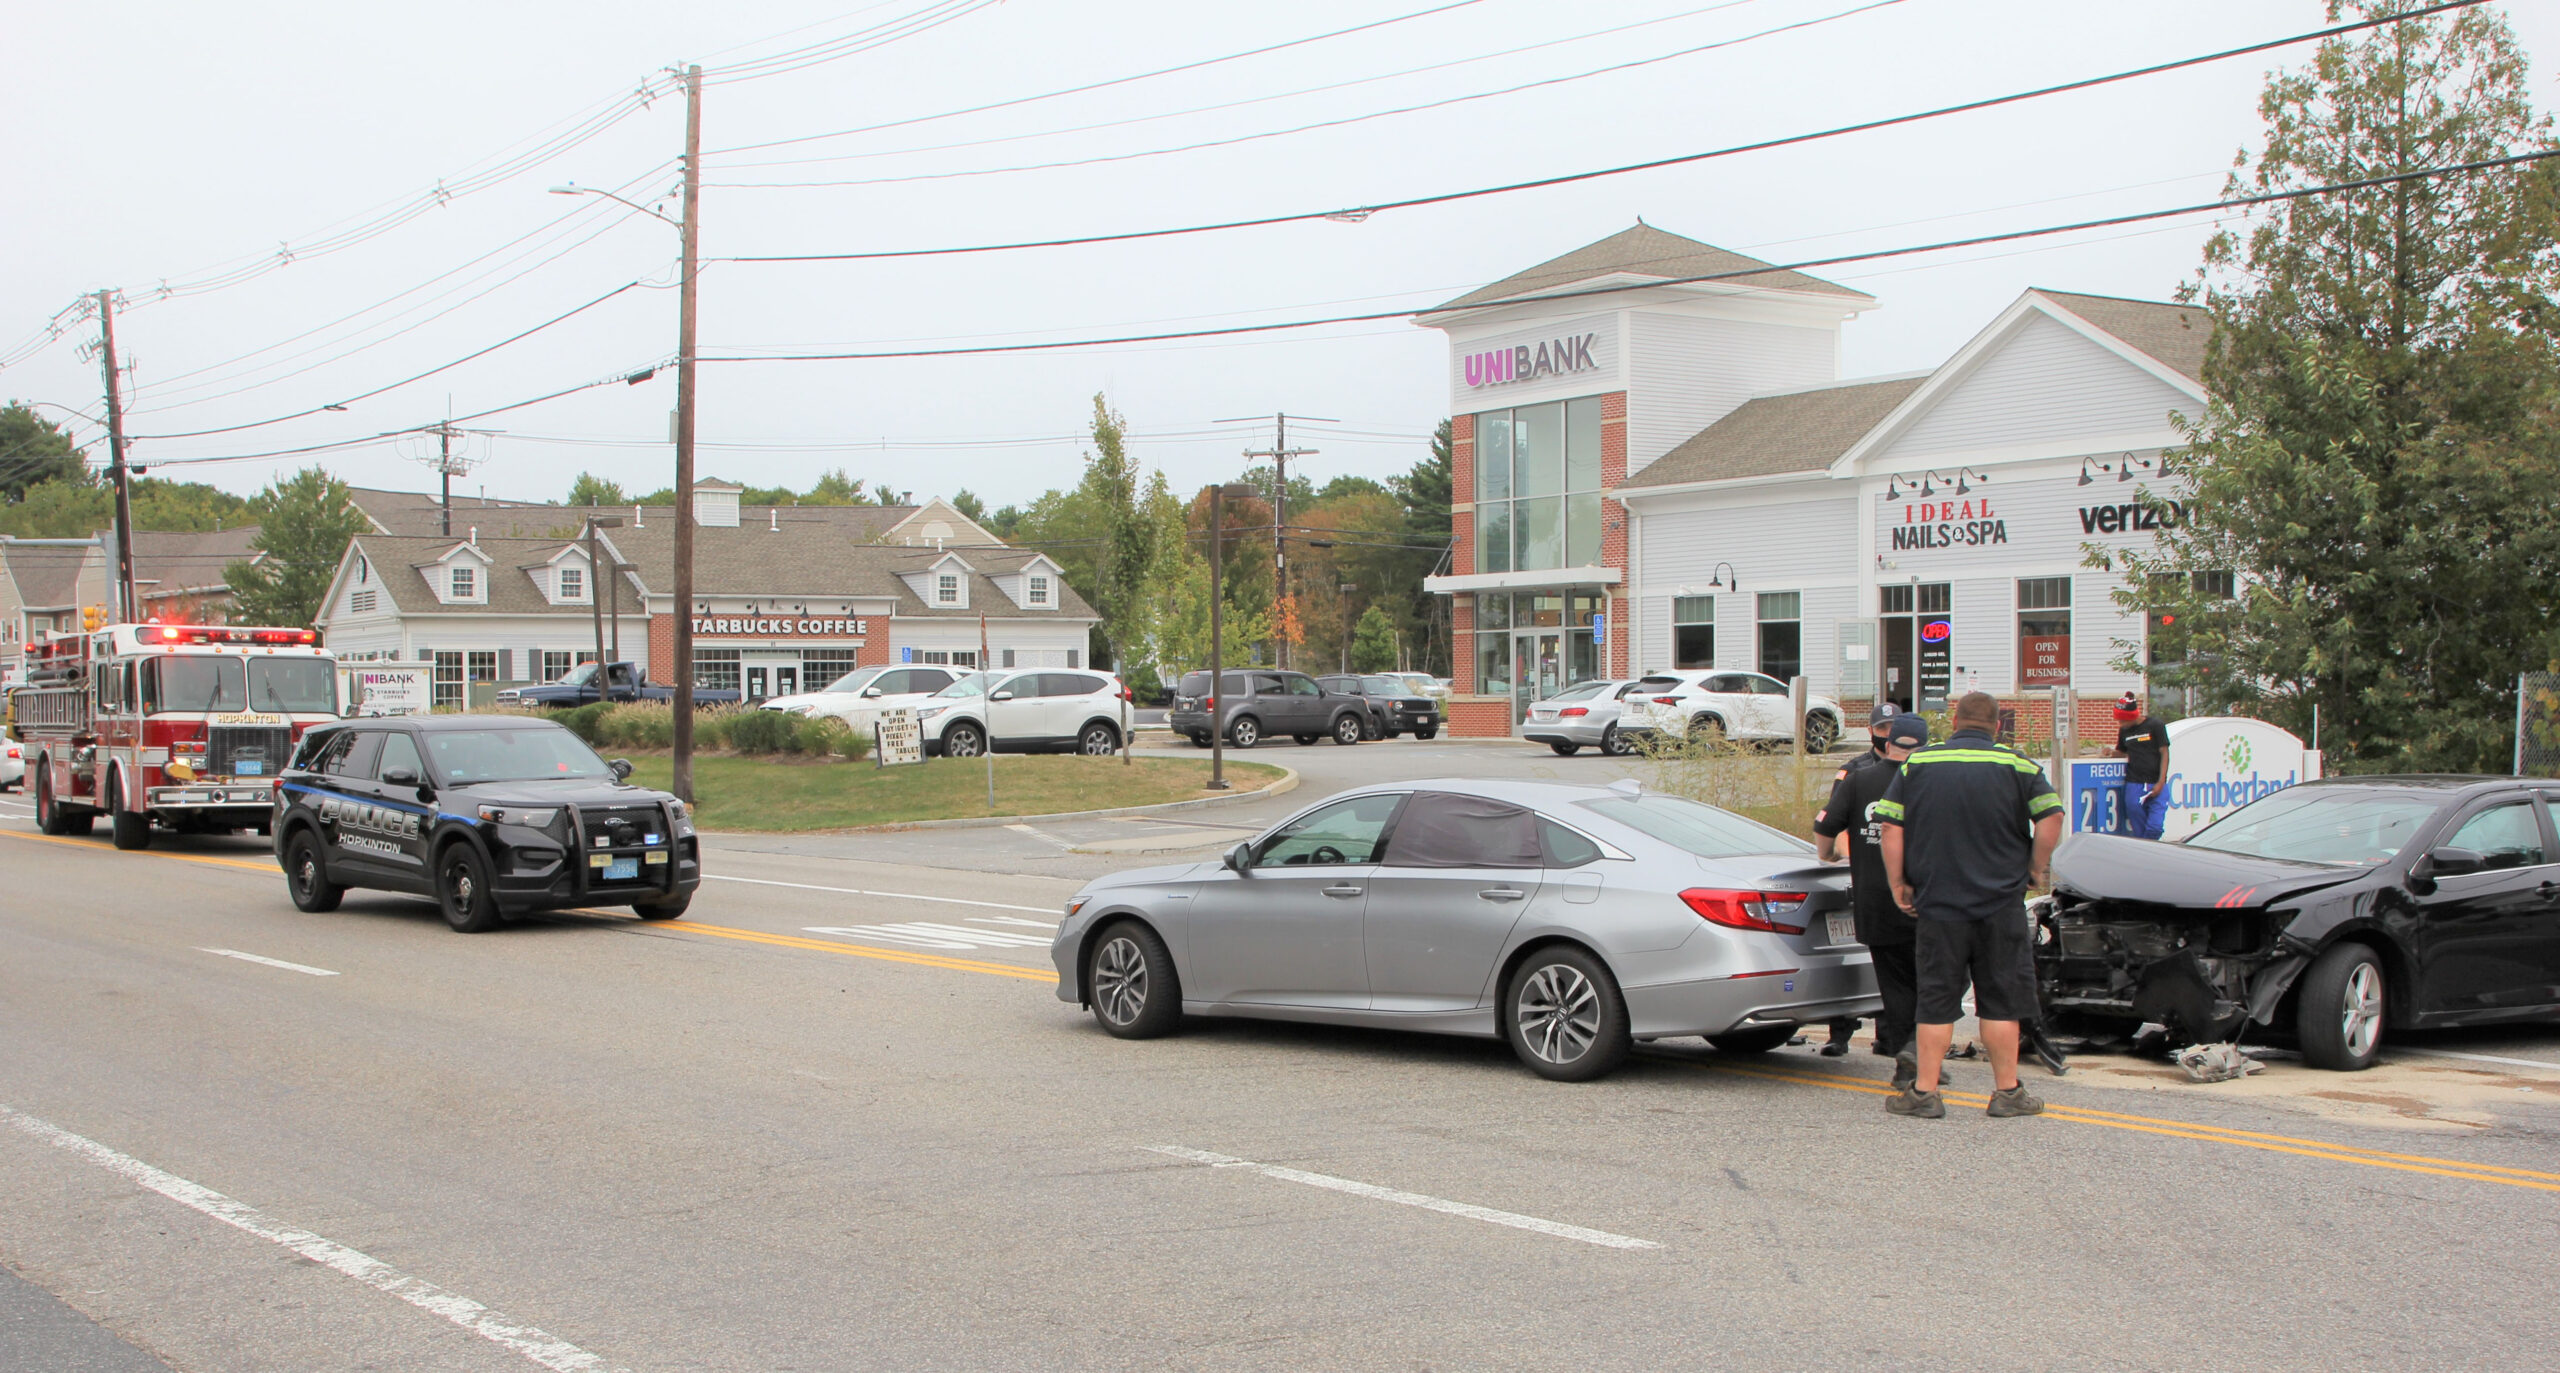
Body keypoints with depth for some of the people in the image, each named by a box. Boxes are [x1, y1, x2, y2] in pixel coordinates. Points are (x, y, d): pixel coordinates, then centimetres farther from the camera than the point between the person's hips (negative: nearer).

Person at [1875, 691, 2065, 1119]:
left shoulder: (1918, 763, 3)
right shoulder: (2017, 765, 0)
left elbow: (1890, 825, -2)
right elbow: (2051, 817, -9)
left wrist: (1897, 883, 4)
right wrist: (2036, 869, 4)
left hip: (1937, 903, 1)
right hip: (2001, 904, 0)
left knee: (1936, 999, 5)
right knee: (2001, 999, 7)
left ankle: (1924, 1091, 7)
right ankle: (2007, 1091, 11)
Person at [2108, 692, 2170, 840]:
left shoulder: (2155, 726, -1)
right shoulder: (2124, 731, 12)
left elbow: (2164, 753, -2)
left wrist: (2161, 782, -9)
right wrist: (2112, 753, -2)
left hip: (2156, 785, -3)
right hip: (2134, 785, 3)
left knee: (2155, 827, -11)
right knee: (2139, 830, 2)